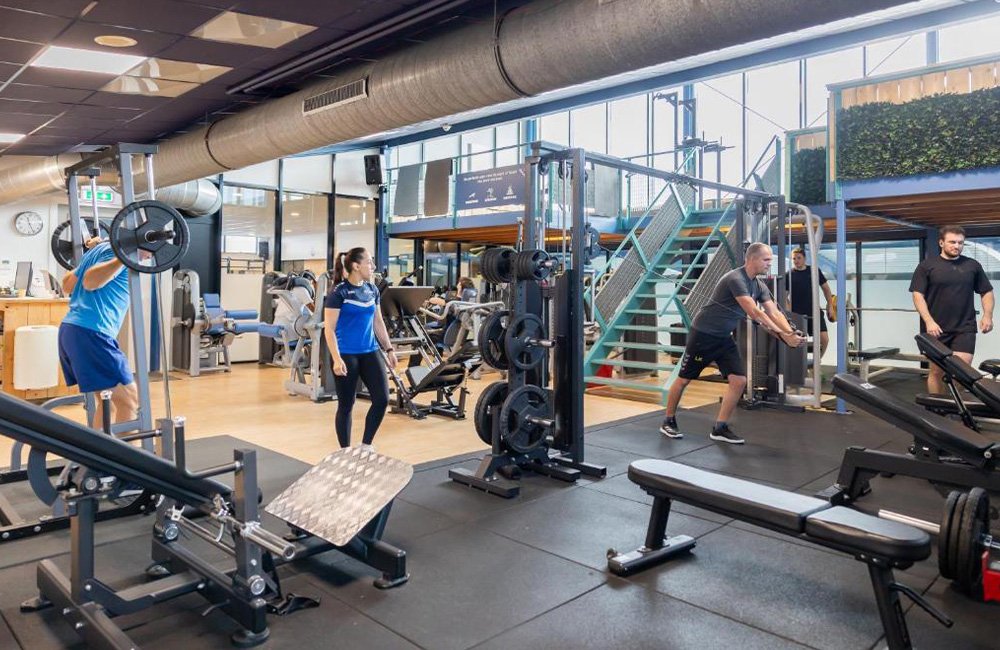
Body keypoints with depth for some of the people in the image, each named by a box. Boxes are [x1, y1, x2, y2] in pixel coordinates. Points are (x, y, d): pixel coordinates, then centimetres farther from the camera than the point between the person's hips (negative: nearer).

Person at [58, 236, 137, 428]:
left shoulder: (99, 249, 21)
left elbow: (67, 286, 28)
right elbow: (90, 281, -21)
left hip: (70, 329, 10)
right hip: (90, 333, -10)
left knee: (110, 398, 17)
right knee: (130, 400, -6)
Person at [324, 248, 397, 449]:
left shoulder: (372, 290, 9)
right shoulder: (339, 293, -10)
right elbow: (329, 329, -12)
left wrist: (389, 349, 15)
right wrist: (337, 359, -21)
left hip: (370, 352, 6)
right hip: (346, 355, -6)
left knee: (382, 399, -2)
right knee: (346, 405, 3)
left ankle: (365, 446, 16)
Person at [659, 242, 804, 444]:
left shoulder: (759, 286, 4)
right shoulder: (736, 279, -23)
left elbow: (774, 313, -4)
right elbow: (755, 313, -30)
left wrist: (791, 333, -21)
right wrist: (782, 335, -33)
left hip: (724, 338, 8)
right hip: (703, 335, -8)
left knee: (739, 381, -5)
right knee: (684, 379, 4)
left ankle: (720, 428, 4)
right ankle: (668, 422, 20)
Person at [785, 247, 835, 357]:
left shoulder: (815, 271, 6)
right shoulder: (789, 275, 0)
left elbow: (825, 288, 14)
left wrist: (830, 306, 9)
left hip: (815, 312, 2)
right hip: (797, 314, -2)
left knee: (824, 339, -7)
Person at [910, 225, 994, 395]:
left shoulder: (973, 265, 9)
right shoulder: (927, 266, 0)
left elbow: (987, 292, 15)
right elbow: (918, 295, -6)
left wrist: (987, 315, 0)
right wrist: (929, 321, -16)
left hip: (965, 329, 2)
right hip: (936, 329, -2)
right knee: (936, 371, 5)